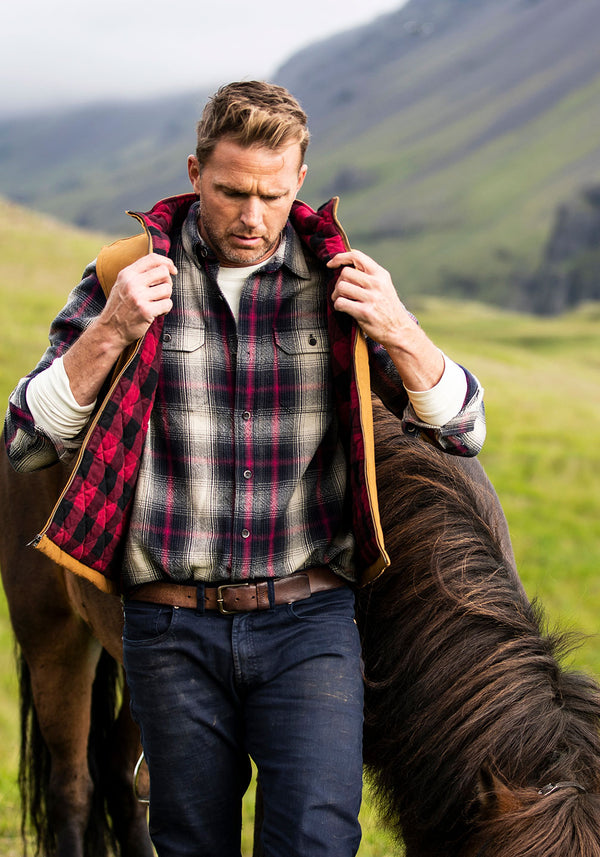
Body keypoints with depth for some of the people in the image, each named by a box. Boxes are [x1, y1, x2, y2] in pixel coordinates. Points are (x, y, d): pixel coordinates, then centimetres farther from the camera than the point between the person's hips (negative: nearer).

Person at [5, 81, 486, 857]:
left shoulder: (339, 281, 4)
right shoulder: (129, 276, 2)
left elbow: (463, 432, 3)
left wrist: (397, 333, -15)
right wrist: (110, 331, -16)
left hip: (308, 623, 0)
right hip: (171, 627, 0)